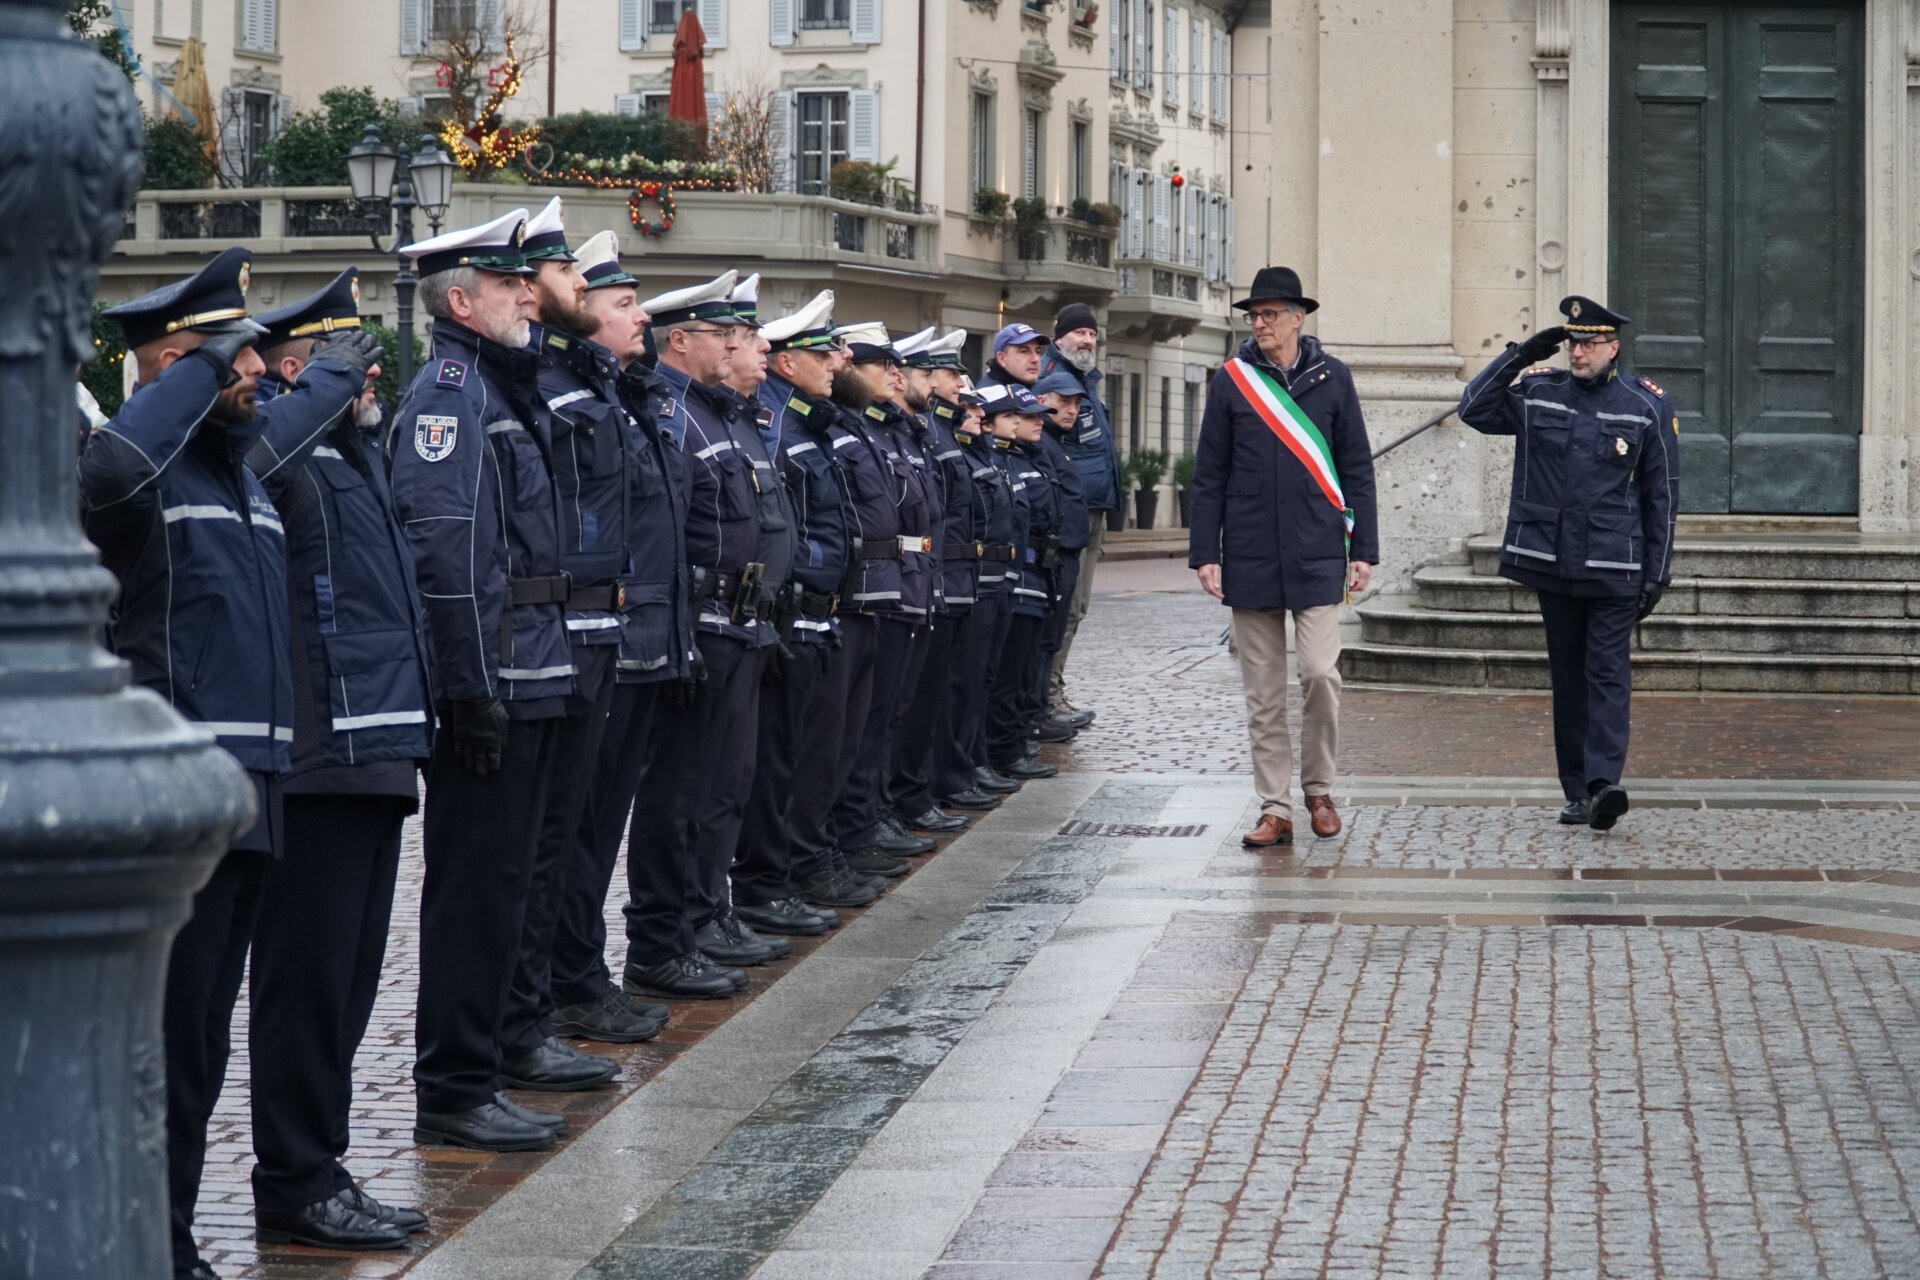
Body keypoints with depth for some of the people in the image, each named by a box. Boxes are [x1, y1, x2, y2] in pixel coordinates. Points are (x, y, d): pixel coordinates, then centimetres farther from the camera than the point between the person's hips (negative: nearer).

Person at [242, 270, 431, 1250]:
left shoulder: (357, 450, 17)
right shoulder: (284, 451, -13)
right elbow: (252, 459, -37)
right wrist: (331, 376, -24)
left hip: (374, 753, 10)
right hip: (319, 757, -10)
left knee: (347, 978, 15)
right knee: (309, 976, -2)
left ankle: (318, 1173, 23)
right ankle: (295, 1187, 6)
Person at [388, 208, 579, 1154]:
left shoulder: (504, 388, 19)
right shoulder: (447, 394, -13)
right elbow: (448, 555, -20)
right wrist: (476, 688, -22)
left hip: (525, 683, 10)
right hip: (489, 686, -10)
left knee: (497, 887, 13)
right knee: (475, 888, -5)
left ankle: (468, 1081, 20)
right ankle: (453, 1093, 1)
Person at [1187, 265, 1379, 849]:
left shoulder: (1331, 378, 5)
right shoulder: (1231, 380, 4)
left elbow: (1357, 469, 8)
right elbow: (1209, 474, 6)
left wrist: (1363, 550, 4)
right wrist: (1205, 553, -1)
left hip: (1316, 556, -1)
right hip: (1250, 559, 1)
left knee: (1320, 674, -9)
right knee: (1263, 692, 3)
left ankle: (1319, 790, 11)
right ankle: (1275, 809, 9)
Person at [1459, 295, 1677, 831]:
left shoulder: (1646, 405, 1)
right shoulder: (1538, 392, 6)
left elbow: (1661, 494, 4)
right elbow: (1474, 410, 6)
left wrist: (1657, 573, 1)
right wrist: (1520, 355, -2)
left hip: (1615, 567, -3)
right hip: (1552, 564, 3)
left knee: (1608, 673, -11)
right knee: (1567, 677, 7)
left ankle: (1603, 783, -20)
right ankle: (1577, 792, 11)